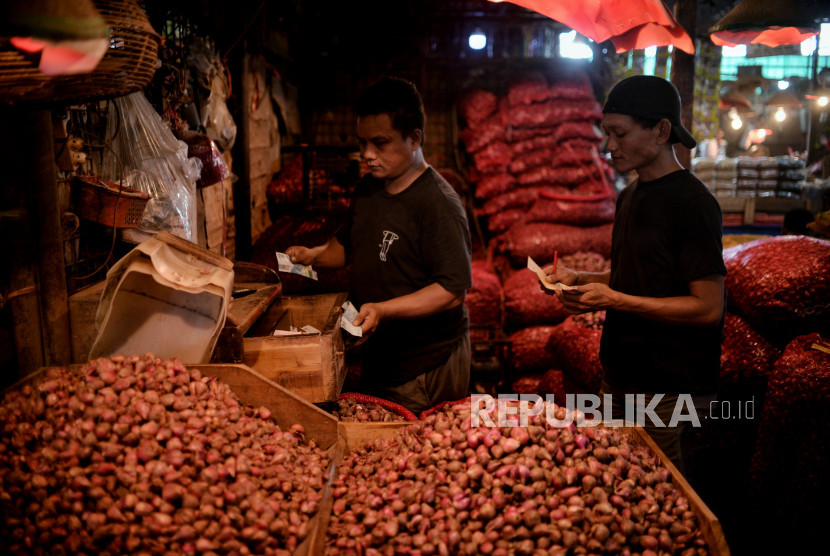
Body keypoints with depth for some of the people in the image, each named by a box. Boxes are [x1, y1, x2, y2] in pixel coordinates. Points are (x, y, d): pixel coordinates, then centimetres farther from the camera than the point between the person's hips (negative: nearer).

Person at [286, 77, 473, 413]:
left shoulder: (438, 204, -22)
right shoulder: (367, 188, 4)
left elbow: (453, 291, -26)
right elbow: (349, 244, 20)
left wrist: (384, 309, -33)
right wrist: (315, 255, 1)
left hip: (427, 367, -8)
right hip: (376, 355, 8)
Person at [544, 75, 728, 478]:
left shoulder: (691, 203, -16)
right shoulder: (630, 196, 11)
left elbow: (708, 308, -19)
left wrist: (615, 300, -22)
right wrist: (580, 279, 3)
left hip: (668, 391, -8)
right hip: (620, 376, 8)